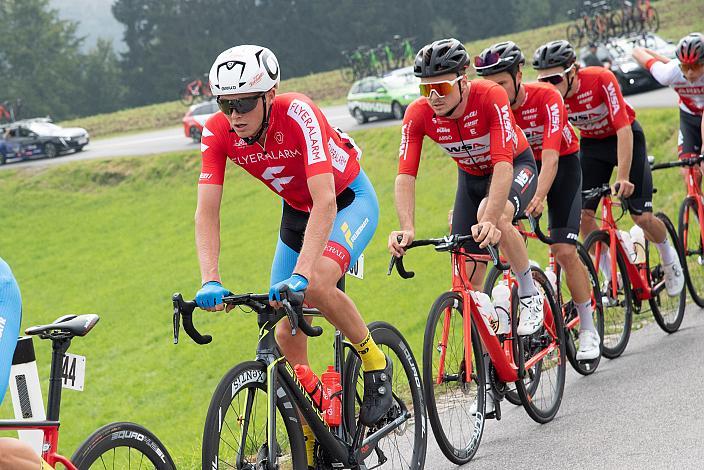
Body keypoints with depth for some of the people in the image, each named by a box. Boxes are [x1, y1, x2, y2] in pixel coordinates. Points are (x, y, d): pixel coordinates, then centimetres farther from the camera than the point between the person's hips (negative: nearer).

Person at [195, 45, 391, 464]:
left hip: (349, 199, -5)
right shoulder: (218, 131, -21)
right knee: (288, 335, 0)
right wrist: (211, 282, -39)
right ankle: (310, 441, 16)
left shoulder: (298, 114, -35)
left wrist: (300, 274, -52)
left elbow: (326, 202, -42)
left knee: (316, 283, -34)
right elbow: (207, 213, -24)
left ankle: (374, 360, -9)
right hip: (297, 212, 6)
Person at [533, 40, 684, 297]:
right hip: (591, 143, 4)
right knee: (583, 214, -11)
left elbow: (623, 129, -35)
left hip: (625, 138, -4)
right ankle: (610, 277, 5)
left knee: (641, 216, -9)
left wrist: (623, 178, -42)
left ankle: (668, 255, 23)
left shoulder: (601, 79, -33)